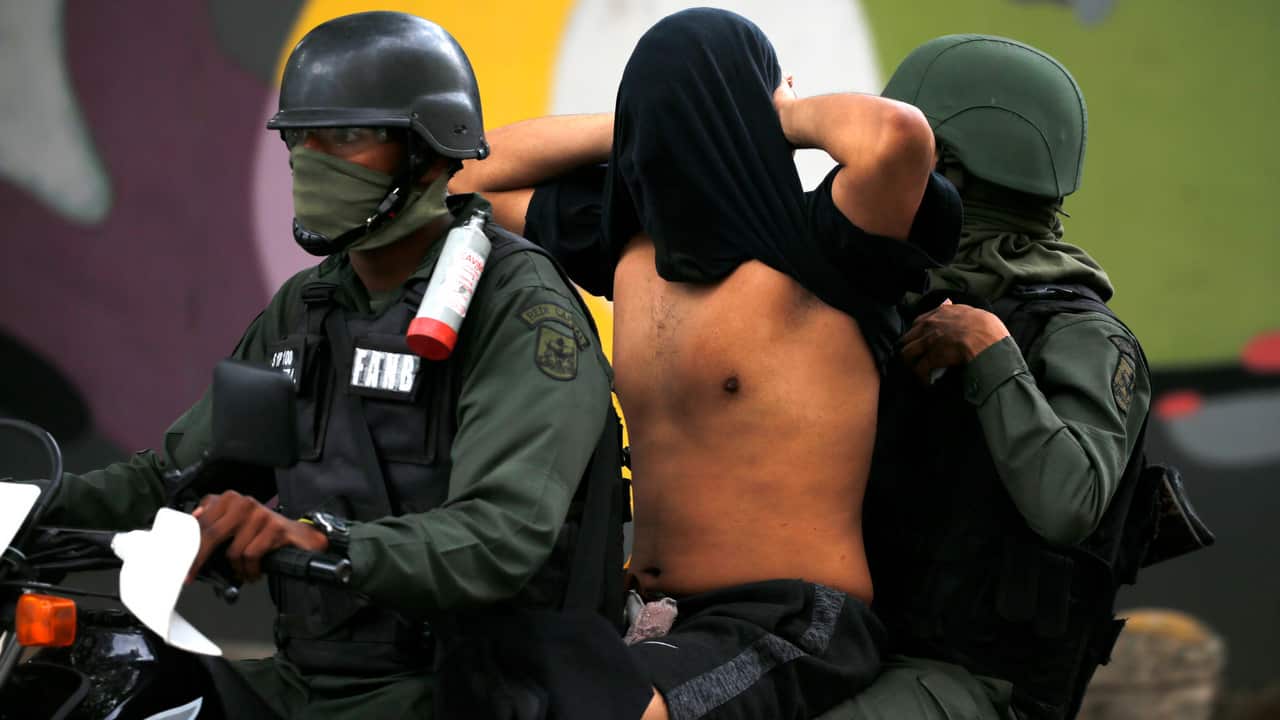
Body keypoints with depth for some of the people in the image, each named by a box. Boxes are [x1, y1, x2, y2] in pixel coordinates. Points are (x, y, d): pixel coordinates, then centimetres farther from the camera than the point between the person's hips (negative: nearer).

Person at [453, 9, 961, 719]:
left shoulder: (816, 259, -10)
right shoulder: (633, 246, 10)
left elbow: (897, 135, -31)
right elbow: (476, 174, 22)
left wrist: (793, 117, -8)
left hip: (791, 631, -8)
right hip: (657, 621, 8)